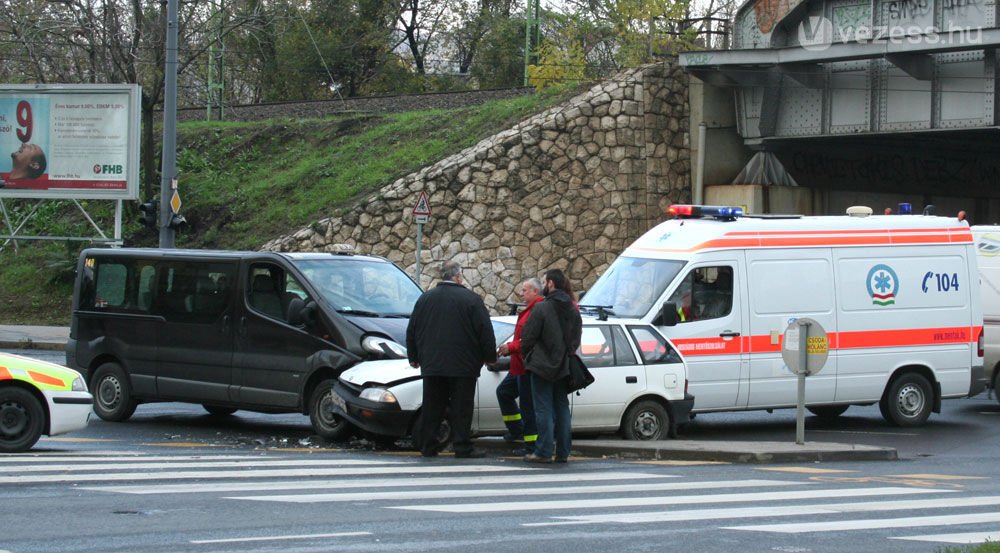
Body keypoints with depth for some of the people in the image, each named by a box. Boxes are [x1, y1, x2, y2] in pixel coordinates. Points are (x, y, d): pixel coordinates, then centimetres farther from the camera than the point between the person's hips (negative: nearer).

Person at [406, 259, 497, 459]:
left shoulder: (425, 298, 8)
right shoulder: (471, 299, -6)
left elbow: (411, 330, 14)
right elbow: (485, 331, -6)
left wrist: (413, 357, 24)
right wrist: (490, 357, 5)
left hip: (432, 365, 4)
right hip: (463, 365, -4)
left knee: (432, 407, 8)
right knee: (461, 408, -1)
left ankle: (427, 446, 8)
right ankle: (462, 447, -3)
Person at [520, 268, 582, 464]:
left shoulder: (541, 308, -13)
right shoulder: (573, 310, 8)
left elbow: (528, 337, -10)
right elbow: (576, 339, 14)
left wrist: (527, 358, 6)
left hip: (542, 366, -6)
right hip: (563, 367, 6)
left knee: (544, 409, -4)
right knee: (562, 408, 10)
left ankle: (544, 451, -5)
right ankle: (563, 451, 11)